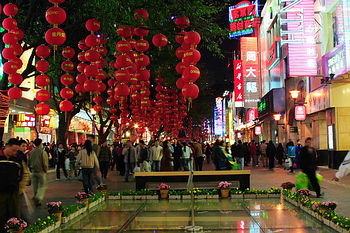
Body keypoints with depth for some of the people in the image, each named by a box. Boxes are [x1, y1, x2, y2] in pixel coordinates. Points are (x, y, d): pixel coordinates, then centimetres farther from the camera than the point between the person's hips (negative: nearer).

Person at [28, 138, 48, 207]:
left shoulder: (31, 152, 5)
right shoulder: (43, 152, -12)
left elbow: (29, 162, 11)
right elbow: (45, 163, -13)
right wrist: (45, 170, 1)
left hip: (33, 171, 6)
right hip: (41, 171, -6)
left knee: (35, 186, 13)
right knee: (42, 186, 2)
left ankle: (37, 201, 20)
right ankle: (38, 198, -19)